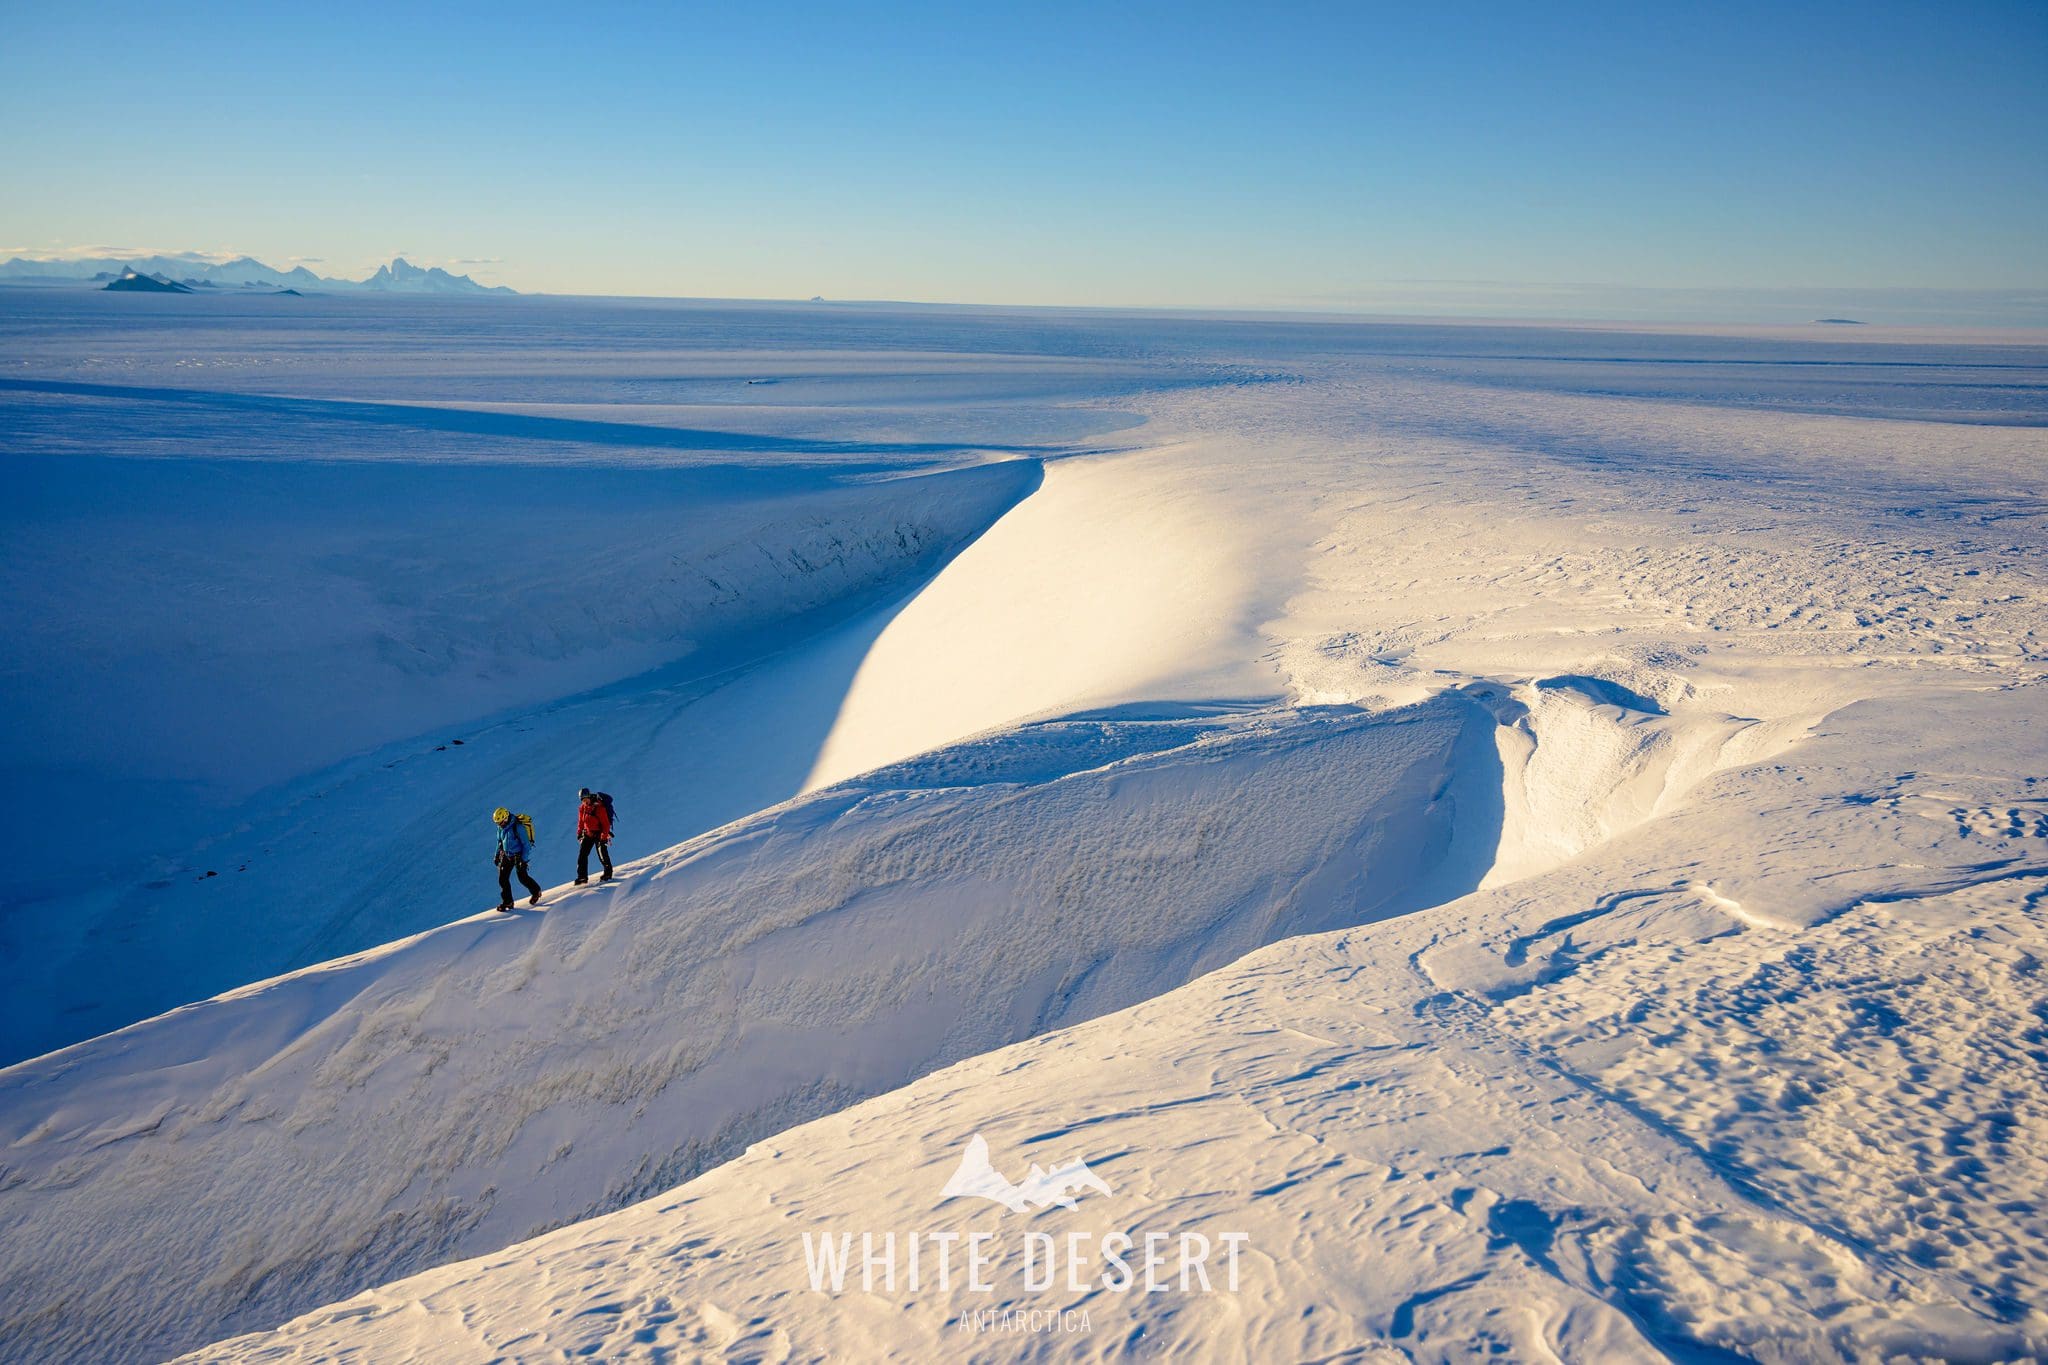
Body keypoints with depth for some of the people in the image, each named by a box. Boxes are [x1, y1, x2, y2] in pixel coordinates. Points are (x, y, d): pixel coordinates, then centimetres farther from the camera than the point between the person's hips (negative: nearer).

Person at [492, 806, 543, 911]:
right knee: (502, 878, -2)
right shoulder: (501, 828, -1)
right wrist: (497, 855, 15)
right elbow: (500, 842, 17)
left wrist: (524, 860, -20)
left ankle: (536, 891, 24)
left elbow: (526, 844, -19)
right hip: (506, 855, 6)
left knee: (522, 877, -2)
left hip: (518, 855, -6)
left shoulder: (518, 827, -23)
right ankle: (507, 901, 7)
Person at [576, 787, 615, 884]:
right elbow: (581, 821, 14)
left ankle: (608, 873, 12)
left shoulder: (599, 808, -19)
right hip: (587, 834, 6)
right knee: (582, 855, 0)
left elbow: (606, 823, -18)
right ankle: (582, 877, 5)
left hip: (599, 834, -6)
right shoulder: (582, 808, 0)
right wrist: (579, 832, 8)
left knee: (602, 854, -8)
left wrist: (604, 836, -21)